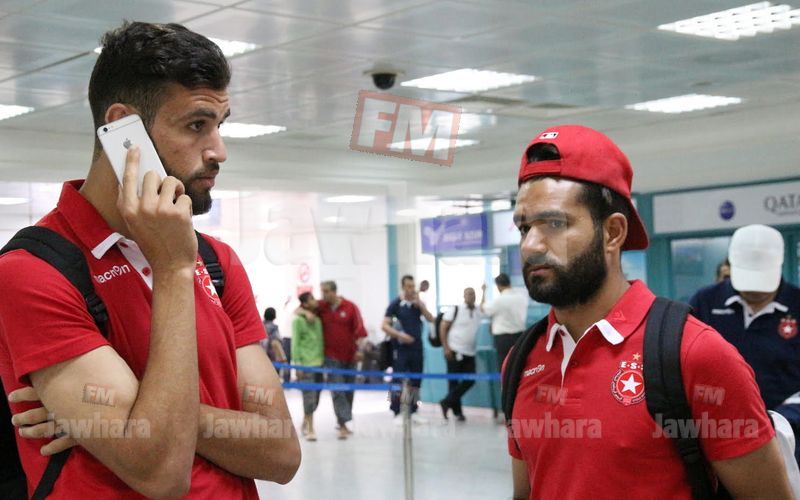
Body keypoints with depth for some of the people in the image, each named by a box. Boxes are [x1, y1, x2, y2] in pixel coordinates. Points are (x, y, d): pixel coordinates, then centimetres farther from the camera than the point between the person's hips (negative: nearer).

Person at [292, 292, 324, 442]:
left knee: (315, 398, 10)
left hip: (318, 362, 6)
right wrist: (297, 364, -12)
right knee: (309, 397, -7)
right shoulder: (298, 321, -4)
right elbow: (295, 343, -6)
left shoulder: (318, 320, 14)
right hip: (306, 363, -6)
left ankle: (305, 423, 28)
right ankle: (310, 430, -3)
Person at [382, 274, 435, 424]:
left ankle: (413, 412, 16)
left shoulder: (419, 303, 10)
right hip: (401, 348, -4)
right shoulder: (395, 304, -3)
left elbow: (431, 319, 1)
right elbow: (384, 326, -7)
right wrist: (400, 335, -17)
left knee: (416, 381, 7)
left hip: (417, 347, 4)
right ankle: (398, 413, 0)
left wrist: (420, 305, -10)